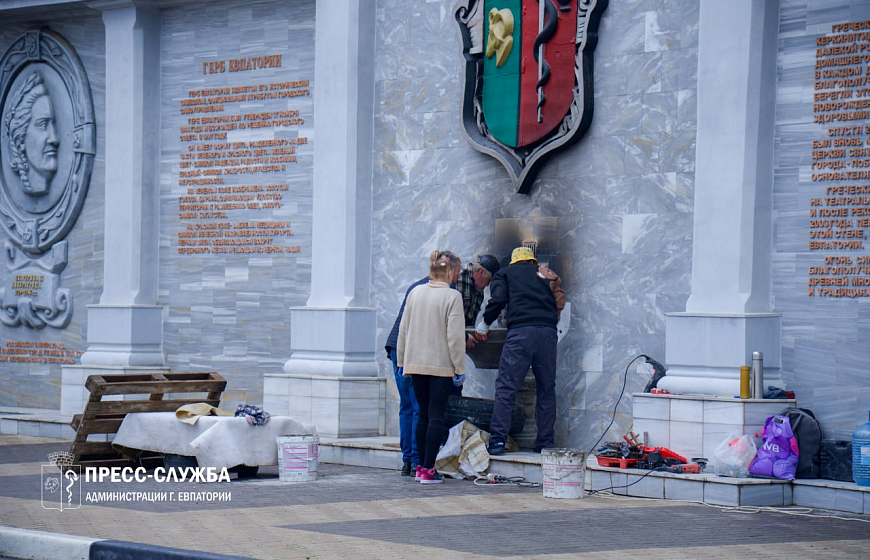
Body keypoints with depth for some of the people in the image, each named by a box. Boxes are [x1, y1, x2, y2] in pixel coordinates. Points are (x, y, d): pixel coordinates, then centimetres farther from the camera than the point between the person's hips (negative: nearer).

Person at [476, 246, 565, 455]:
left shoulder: (505, 273, 17)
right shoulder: (547, 275, 26)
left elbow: (498, 299, 2)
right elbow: (559, 303, 19)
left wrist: (484, 324, 13)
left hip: (520, 330, -3)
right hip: (548, 332, 3)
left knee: (506, 387, -4)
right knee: (546, 390, 10)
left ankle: (497, 440, -12)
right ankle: (546, 442, 10)